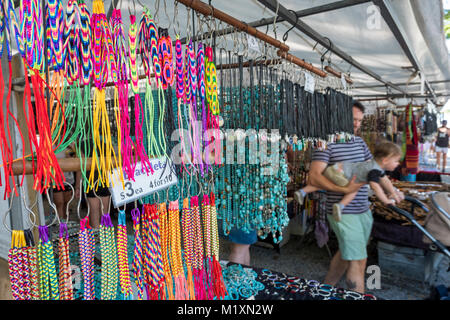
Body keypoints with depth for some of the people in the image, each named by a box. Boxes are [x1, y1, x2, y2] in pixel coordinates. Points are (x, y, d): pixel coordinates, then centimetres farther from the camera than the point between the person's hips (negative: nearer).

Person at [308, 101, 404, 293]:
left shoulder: (360, 142, 12)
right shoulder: (328, 143, -13)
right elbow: (314, 177, -22)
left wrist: (391, 190, 6)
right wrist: (344, 189, -29)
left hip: (363, 210, 8)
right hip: (343, 212, -8)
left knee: (346, 253, 20)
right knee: (358, 260, -5)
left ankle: (326, 289, 39)